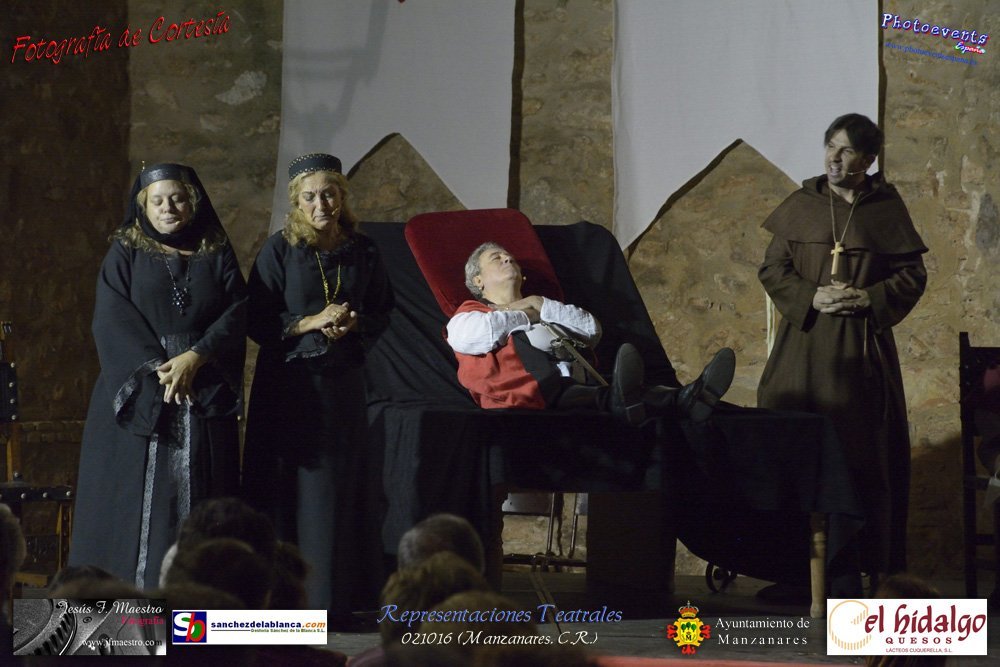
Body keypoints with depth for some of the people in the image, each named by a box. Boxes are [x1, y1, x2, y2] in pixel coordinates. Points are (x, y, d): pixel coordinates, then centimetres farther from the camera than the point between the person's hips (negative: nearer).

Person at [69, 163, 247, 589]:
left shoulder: (217, 256, 13)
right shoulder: (125, 254, 8)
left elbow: (237, 314, 1)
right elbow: (113, 318, -3)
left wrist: (196, 357, -14)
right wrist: (157, 369, -14)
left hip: (204, 395, 1)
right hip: (138, 394, -1)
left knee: (197, 497, -3)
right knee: (136, 492, -5)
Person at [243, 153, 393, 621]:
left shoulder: (362, 252, 5)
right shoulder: (280, 249, -4)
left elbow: (381, 314, 11)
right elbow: (258, 321, -5)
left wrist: (352, 324, -9)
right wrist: (311, 323, -16)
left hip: (342, 384, 3)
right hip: (288, 384, -3)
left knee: (338, 491, 3)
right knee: (289, 489, -3)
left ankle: (331, 598, 10)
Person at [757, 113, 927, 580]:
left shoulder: (887, 208, 5)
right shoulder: (801, 205, 7)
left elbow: (912, 274, 5)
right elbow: (771, 268, 6)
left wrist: (868, 299, -10)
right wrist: (811, 297, -10)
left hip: (862, 347, -1)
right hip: (804, 343, 1)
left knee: (861, 452, -2)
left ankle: (863, 560, 3)